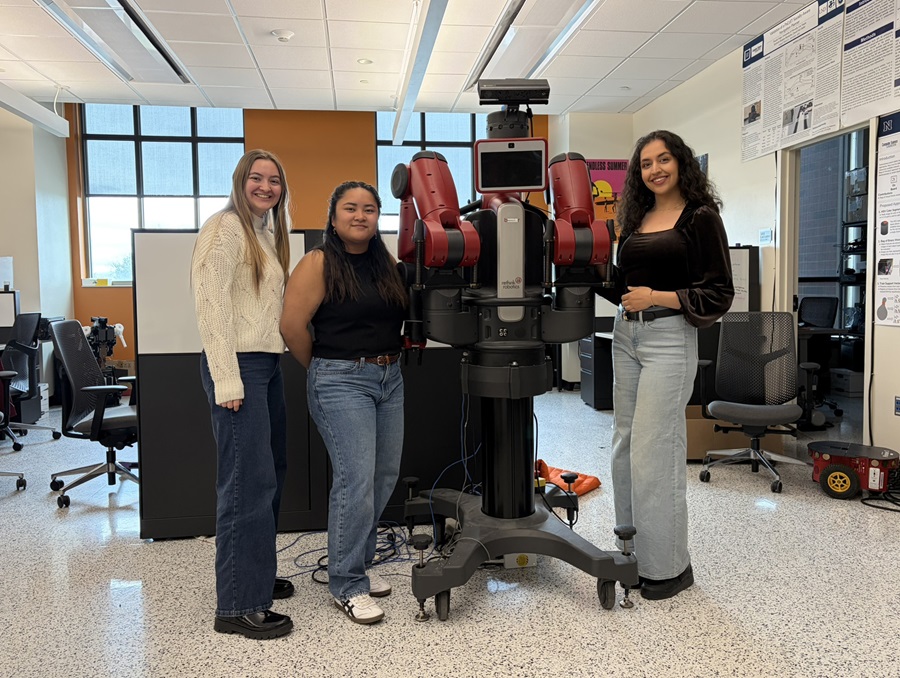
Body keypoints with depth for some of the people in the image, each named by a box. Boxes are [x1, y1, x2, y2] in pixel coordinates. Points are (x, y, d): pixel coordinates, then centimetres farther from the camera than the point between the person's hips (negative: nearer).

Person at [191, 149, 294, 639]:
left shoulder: (268, 232, 18)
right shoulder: (225, 228, -9)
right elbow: (212, 305, -16)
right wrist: (227, 380, -21)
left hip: (268, 362, 10)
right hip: (238, 363, -10)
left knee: (271, 471, 15)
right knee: (249, 479, -8)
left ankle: (255, 575, 30)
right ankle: (238, 606, 2)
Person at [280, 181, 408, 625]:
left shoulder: (387, 263, 10)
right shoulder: (319, 263, -8)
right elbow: (293, 326, -12)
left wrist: (389, 359, 8)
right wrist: (322, 369, -2)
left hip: (389, 376, 7)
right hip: (342, 381, -7)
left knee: (385, 475, 11)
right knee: (355, 480, -9)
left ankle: (358, 561, 30)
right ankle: (346, 585, 6)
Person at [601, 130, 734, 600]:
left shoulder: (700, 217, -3)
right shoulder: (636, 219, 15)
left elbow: (719, 294, -8)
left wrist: (656, 297, -16)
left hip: (669, 338, -7)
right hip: (626, 336, 7)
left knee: (654, 451, -6)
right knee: (625, 445, 10)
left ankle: (668, 565, 10)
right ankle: (634, 554, 23)